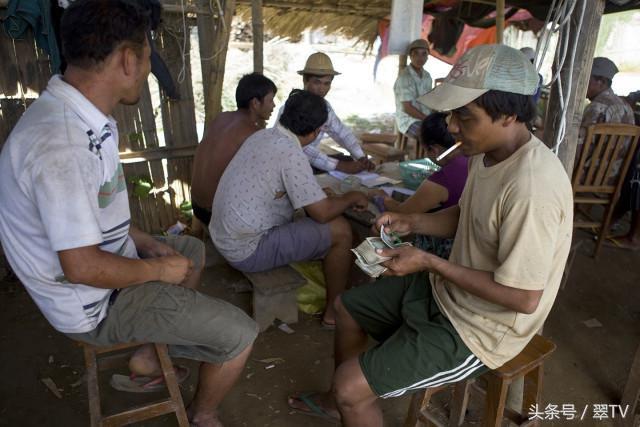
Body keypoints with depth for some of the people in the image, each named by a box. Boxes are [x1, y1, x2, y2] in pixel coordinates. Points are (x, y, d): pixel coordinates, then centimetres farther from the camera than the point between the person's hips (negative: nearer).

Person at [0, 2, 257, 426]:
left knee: (192, 250, 28)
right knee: (240, 334, -8)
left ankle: (148, 358, 30)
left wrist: (147, 244, 5)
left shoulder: (79, 117, 0)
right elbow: (82, 268, -30)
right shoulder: (61, 145, -32)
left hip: (101, 259, 10)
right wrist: (159, 269, -15)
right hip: (97, 302, -10)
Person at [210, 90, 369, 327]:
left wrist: (319, 193, 17)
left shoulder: (262, 136, 4)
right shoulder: (291, 152, -22)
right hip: (248, 251, -9)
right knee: (340, 230, -6)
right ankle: (334, 312, 11)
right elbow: (322, 213, -17)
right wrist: (351, 197, 0)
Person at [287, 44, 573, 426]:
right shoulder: (489, 152, -2)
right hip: (448, 291, 9)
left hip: (479, 327, -9)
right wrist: (412, 222, -4)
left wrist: (429, 262, -24)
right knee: (347, 307, 18)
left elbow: (524, 297, -28)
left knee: (352, 387, -15)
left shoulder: (531, 187, -32)